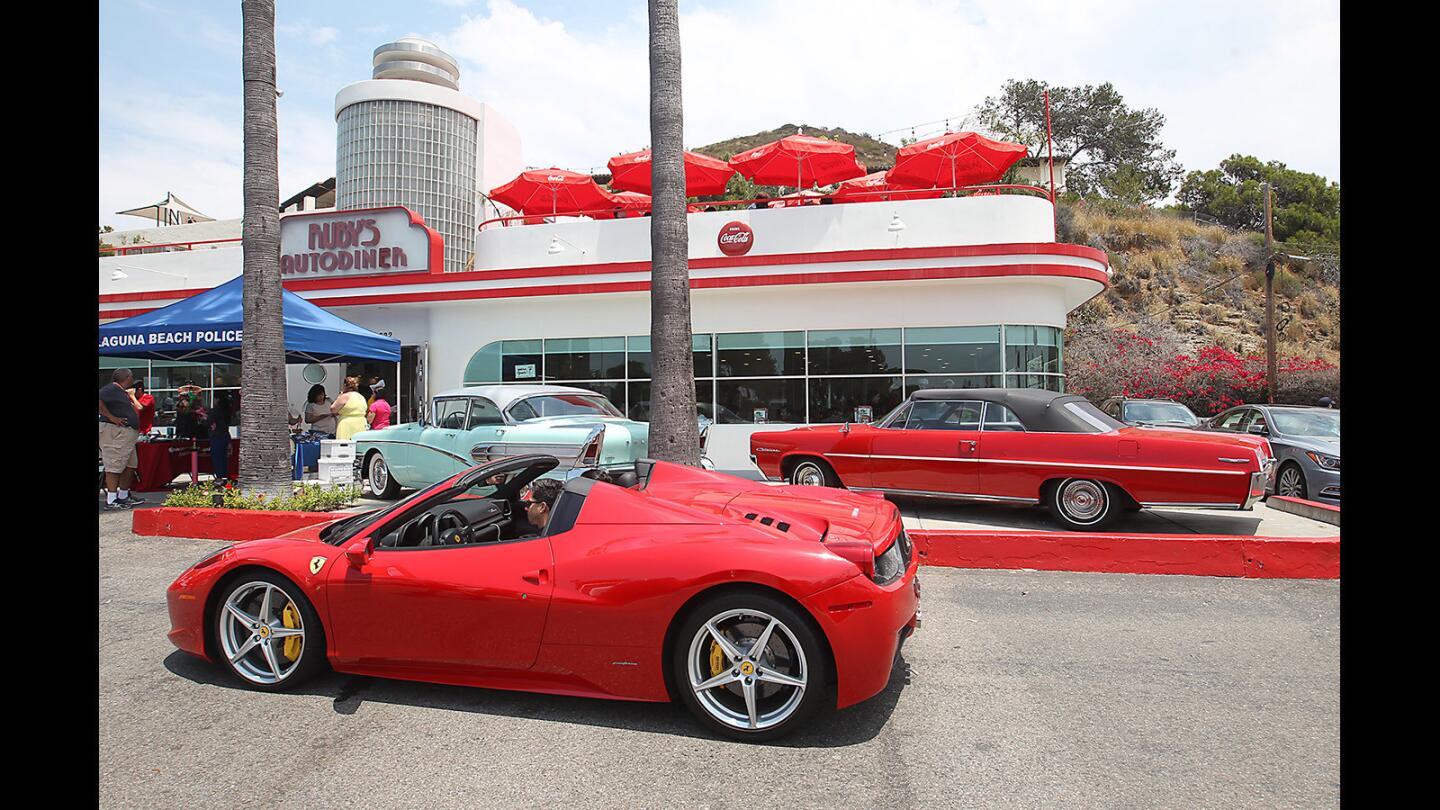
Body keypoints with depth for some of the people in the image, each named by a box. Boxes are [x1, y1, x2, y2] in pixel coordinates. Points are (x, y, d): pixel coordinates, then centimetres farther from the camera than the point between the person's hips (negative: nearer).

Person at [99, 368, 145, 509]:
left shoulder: (122, 392, 20)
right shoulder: (111, 389, -11)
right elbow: (99, 401, -27)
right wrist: (112, 418, -23)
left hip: (127, 433, 11)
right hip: (115, 432, -11)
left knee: (130, 465, 15)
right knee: (115, 466, -8)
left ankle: (123, 496, 25)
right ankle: (111, 501, -6)